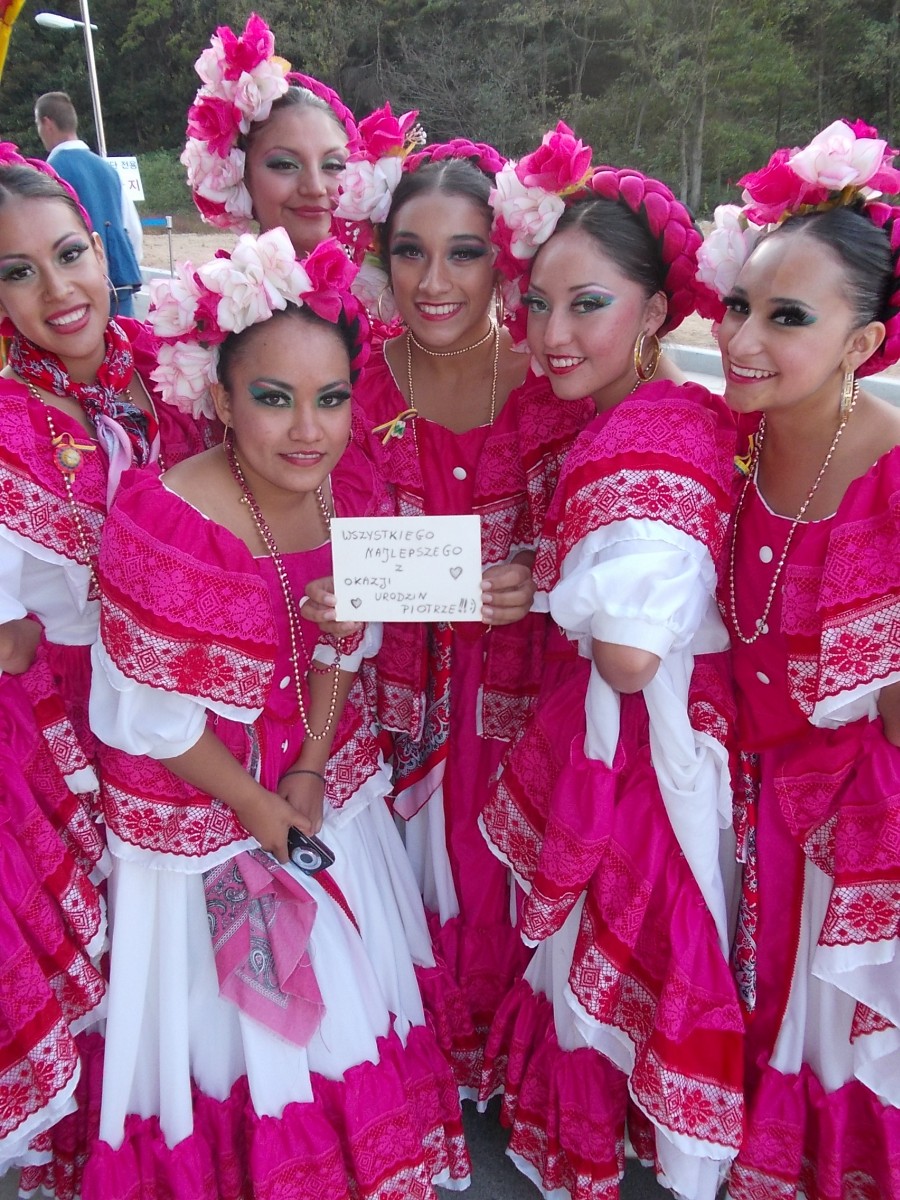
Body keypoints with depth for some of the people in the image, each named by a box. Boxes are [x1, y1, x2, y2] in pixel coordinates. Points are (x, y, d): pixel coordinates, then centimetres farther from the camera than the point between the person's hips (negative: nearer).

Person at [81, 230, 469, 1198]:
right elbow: (153, 711, -21)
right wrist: (258, 807, -11)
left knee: (340, 998, 23)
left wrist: (311, 772, -8)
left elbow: (342, 645, -1)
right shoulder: (164, 521, -30)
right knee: (225, 1018, 16)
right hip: (197, 814, -5)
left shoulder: (353, 484, -11)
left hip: (325, 784, 5)